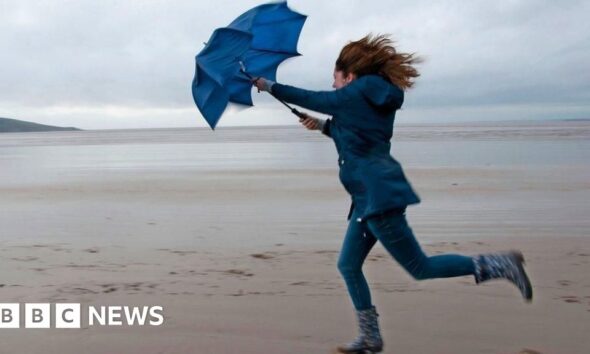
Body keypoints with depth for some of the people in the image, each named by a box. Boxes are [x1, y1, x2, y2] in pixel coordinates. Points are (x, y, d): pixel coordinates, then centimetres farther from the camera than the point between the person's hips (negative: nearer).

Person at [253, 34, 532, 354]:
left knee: (420, 268, -5)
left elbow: (311, 99, 0)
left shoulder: (356, 94, -8)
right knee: (349, 266, 13)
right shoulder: (376, 99, 16)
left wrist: (269, 86, 12)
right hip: (370, 197, 10)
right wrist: (323, 126, 25)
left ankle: (498, 265, -2)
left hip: (378, 195, -10)